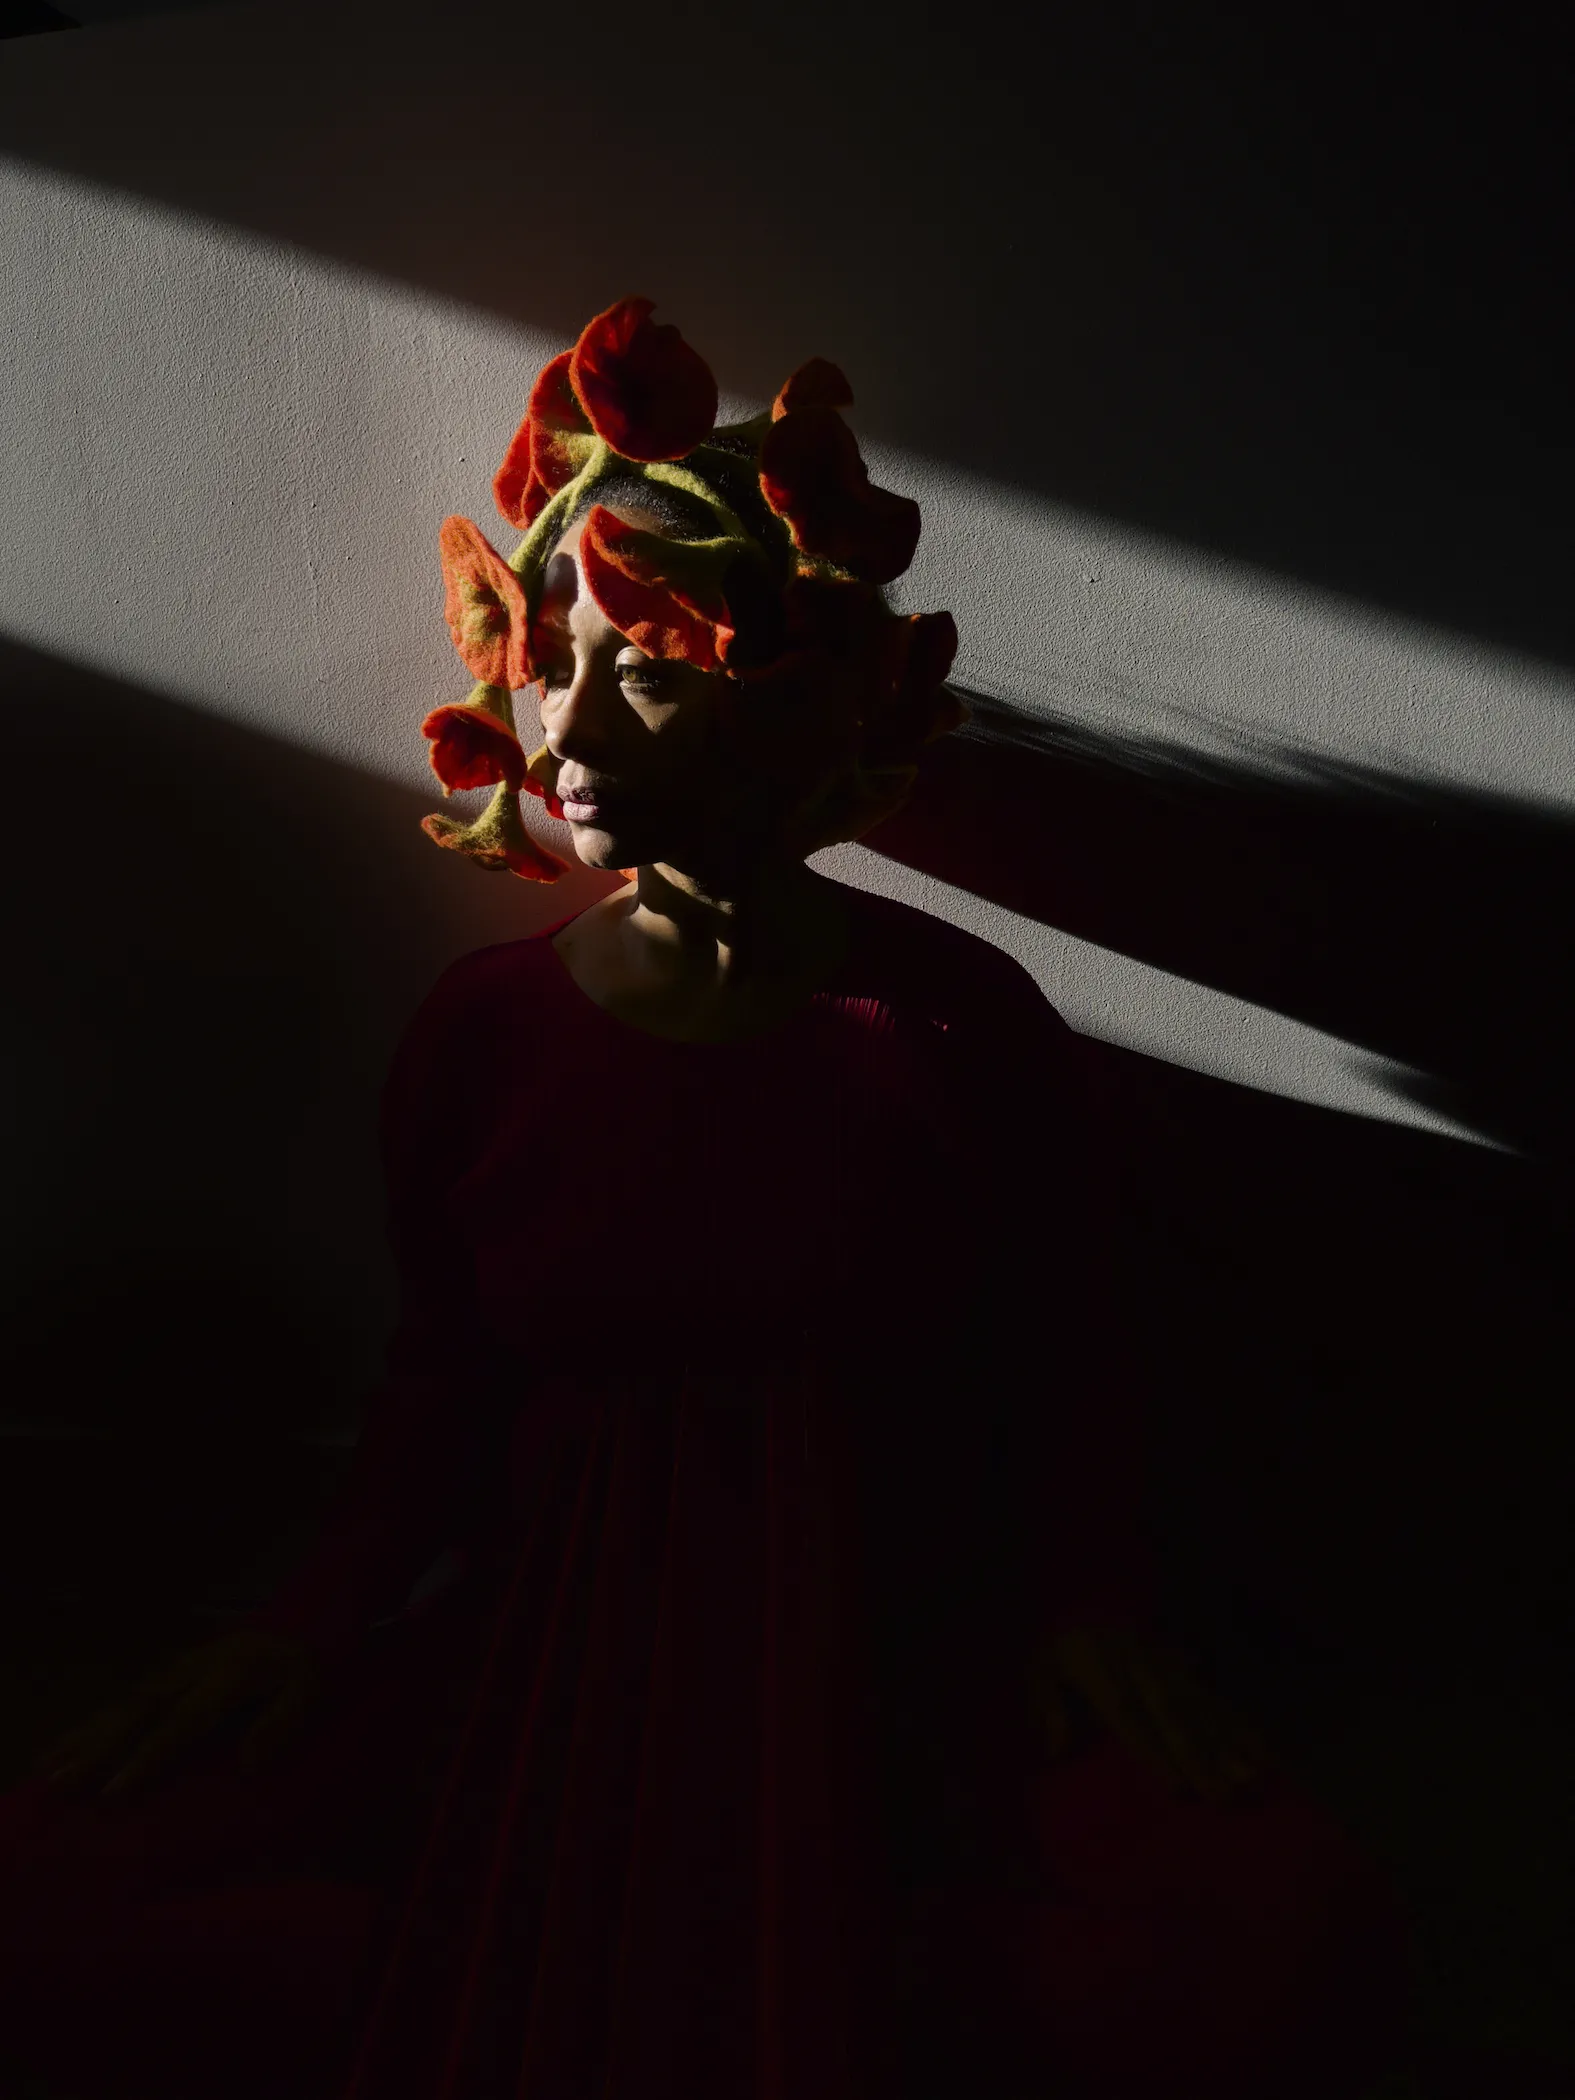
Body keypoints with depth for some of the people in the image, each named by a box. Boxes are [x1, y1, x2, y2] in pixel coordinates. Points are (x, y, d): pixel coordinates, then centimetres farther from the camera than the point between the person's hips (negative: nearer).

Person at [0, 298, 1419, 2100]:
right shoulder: (478, 1031, 1)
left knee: (1290, 1950, -27)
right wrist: (322, 1615, -4)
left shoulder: (962, 1024, -5)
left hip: (894, 1666, -1)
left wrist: (1097, 1613, -10)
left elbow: (1070, 1373, 3)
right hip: (546, 1654, 2)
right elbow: (437, 1387, 8)